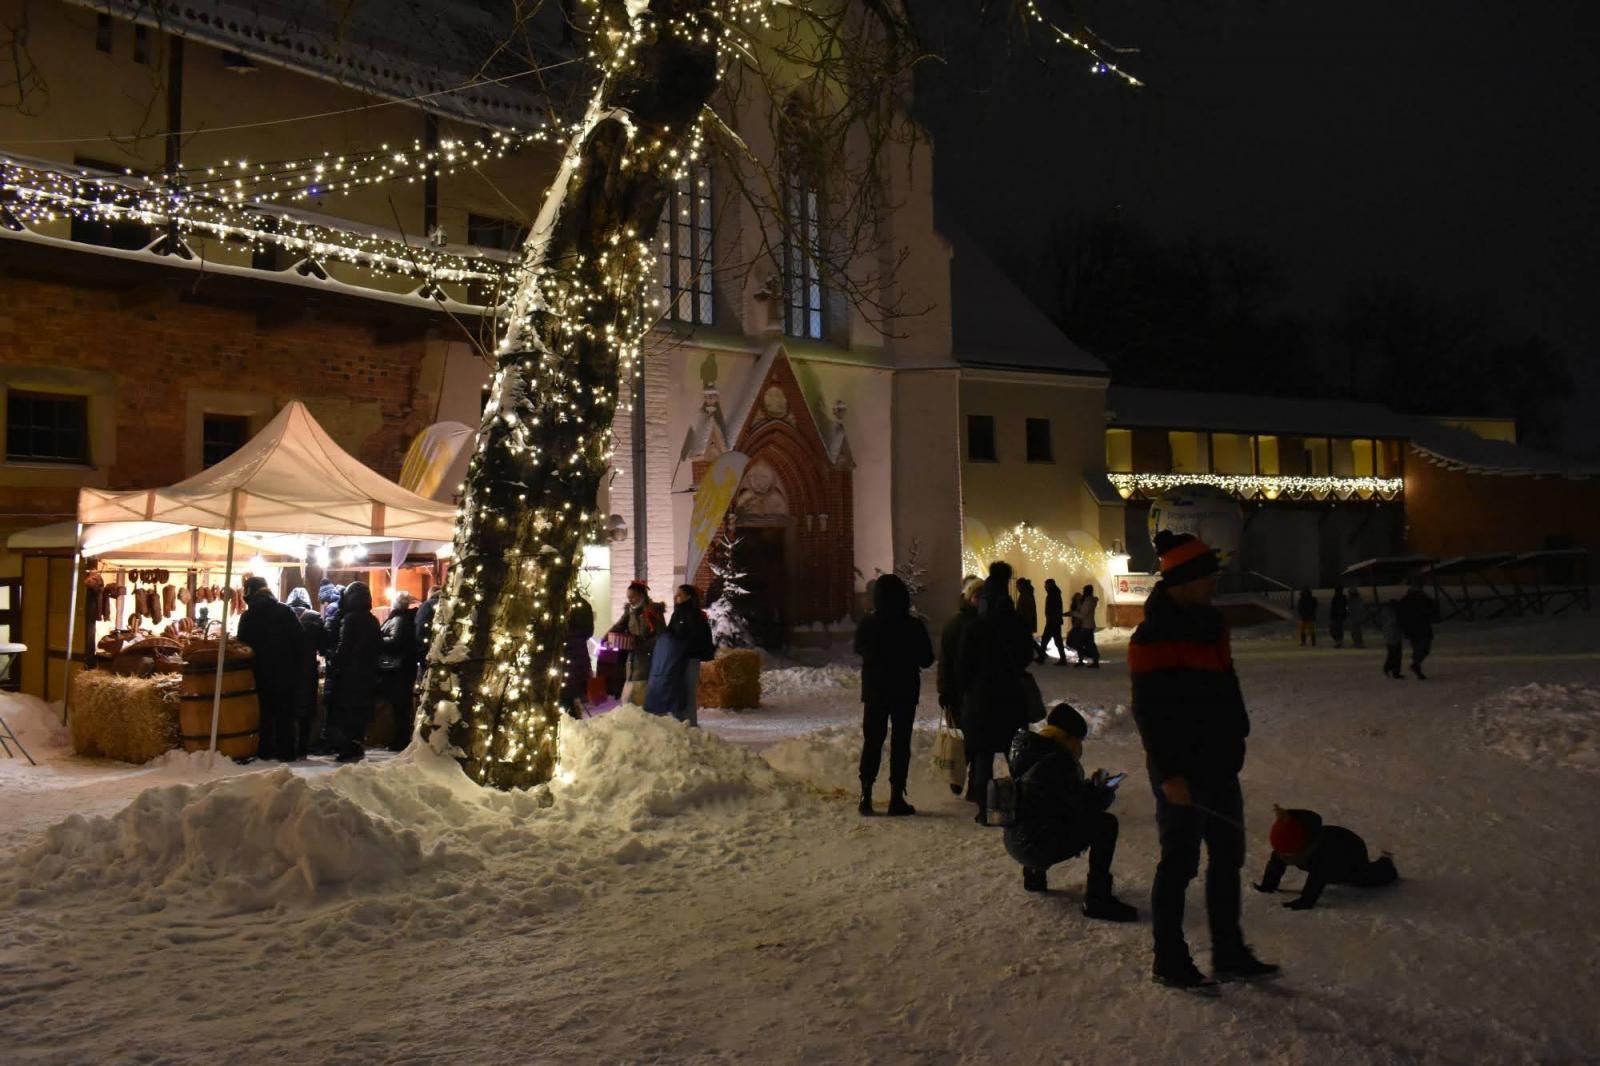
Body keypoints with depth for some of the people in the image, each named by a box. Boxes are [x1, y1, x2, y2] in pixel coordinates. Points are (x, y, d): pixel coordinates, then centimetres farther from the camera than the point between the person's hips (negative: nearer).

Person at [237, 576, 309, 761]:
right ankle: (286, 751, 3)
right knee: (286, 713, 5)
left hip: (261, 674, 1)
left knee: (266, 712, 11)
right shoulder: (285, 612, -3)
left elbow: (243, 646, 1)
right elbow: (300, 641, -5)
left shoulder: (247, 618, 0)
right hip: (287, 673, -1)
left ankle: (266, 751, 11)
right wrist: (299, 668, 2)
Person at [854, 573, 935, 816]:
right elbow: (926, 659, -4)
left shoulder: (868, 624, -9)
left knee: (872, 741, 11)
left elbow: (859, 649, 10)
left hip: (874, 691, 2)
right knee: (901, 742, 6)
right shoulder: (914, 626, -14)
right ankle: (897, 797, 6)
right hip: (905, 692, -2)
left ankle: (866, 794, 6)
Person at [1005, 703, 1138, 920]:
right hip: (1036, 847, -9)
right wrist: (1108, 792, 5)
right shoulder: (1057, 760, -19)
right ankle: (1096, 899, -7)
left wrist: (1092, 785, 13)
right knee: (1106, 824, -8)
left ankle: (1034, 874, 38)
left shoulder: (1025, 751, 9)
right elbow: (1085, 806, -14)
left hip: (1014, 842, 10)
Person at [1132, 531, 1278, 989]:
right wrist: (1168, 774, -21)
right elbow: (1150, 712, -20)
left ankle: (1229, 952, 30)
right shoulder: (1154, 635, -19)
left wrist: (1236, 738, 18)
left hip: (1219, 763, 9)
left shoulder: (1209, 622, 8)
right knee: (1179, 863, 2)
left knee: (1227, 857, 16)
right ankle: (1168, 960, 16)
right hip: (1182, 772, -9)